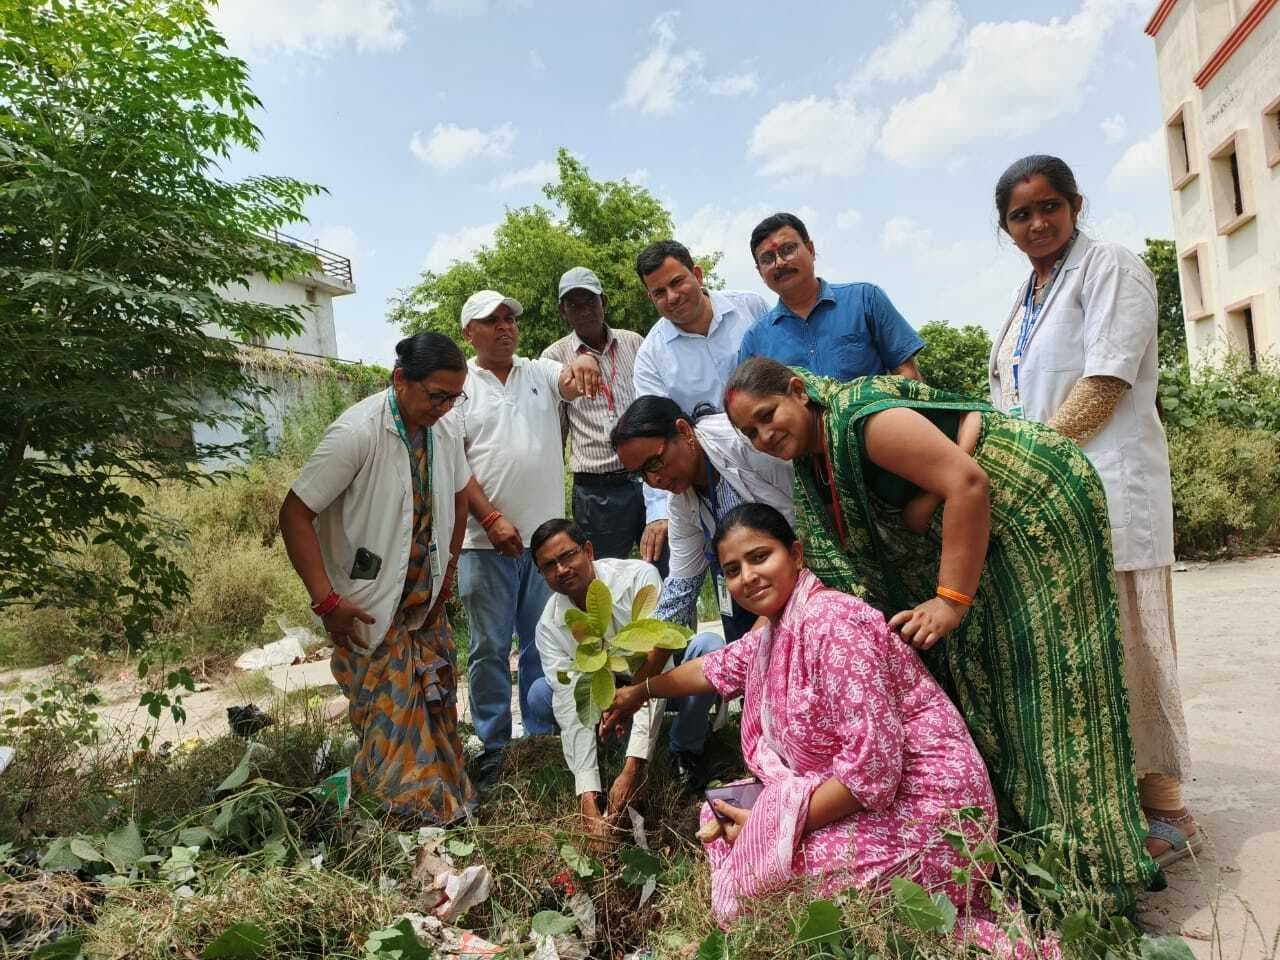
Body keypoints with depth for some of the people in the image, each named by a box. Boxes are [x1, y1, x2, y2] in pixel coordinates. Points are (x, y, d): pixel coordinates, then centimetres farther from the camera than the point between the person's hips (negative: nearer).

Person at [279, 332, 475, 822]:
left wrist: (447, 572, 13)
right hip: (370, 609, -6)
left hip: (426, 600, 6)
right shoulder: (357, 432, -23)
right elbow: (295, 514, -20)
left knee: (436, 703, 14)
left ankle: (441, 796, 32)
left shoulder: (445, 430, -2)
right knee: (390, 712, -1)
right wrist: (327, 601, -21)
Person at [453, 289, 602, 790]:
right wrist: (492, 519, -14)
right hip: (486, 541, -2)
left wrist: (585, 363, -37)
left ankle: (543, 736, 26)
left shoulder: (542, 373, 9)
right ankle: (493, 746, 17)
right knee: (489, 647, 5)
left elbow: (573, 383, -12)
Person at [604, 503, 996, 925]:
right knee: (728, 826, 9)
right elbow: (717, 667, 26)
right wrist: (640, 691, 38)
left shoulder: (831, 623, -23)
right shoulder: (777, 630, 6)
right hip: (859, 796, 9)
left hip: (927, 810, -9)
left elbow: (872, 764, -28)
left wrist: (770, 827, -19)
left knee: (756, 865, -13)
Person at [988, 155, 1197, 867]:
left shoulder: (1110, 267, 0)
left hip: (1107, 485, -7)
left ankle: (1164, 807, 7)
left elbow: (1105, 381, -12)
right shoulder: (1028, 299, 22)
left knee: (1125, 643, -4)